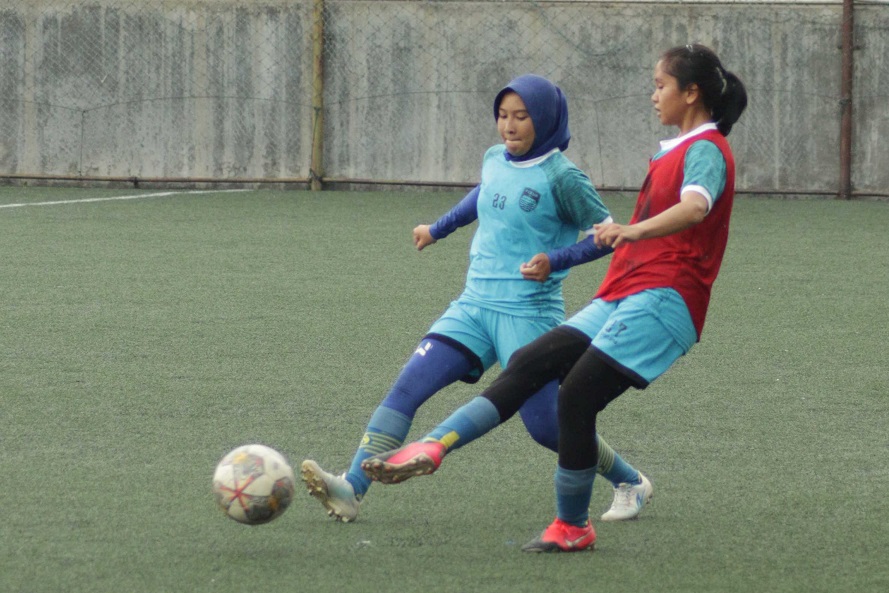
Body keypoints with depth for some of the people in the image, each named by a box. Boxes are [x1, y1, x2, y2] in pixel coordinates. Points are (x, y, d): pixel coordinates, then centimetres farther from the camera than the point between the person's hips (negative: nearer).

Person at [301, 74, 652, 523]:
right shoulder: (494, 160, 9)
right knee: (407, 387, -11)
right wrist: (438, 229, 38)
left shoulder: (561, 177, -10)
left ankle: (630, 484, 21)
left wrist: (556, 260, -19)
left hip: (529, 314, -6)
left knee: (545, 426, -4)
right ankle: (351, 489, -18)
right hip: (474, 306, 6)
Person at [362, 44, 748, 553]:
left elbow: (696, 206, -29)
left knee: (577, 394, -16)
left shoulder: (706, 150, -8)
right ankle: (433, 449, -11)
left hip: (663, 299, -10)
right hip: (622, 299, 10)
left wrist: (635, 230, -46)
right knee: (530, 365, -2)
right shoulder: (678, 150, 23)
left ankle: (573, 527, -4)